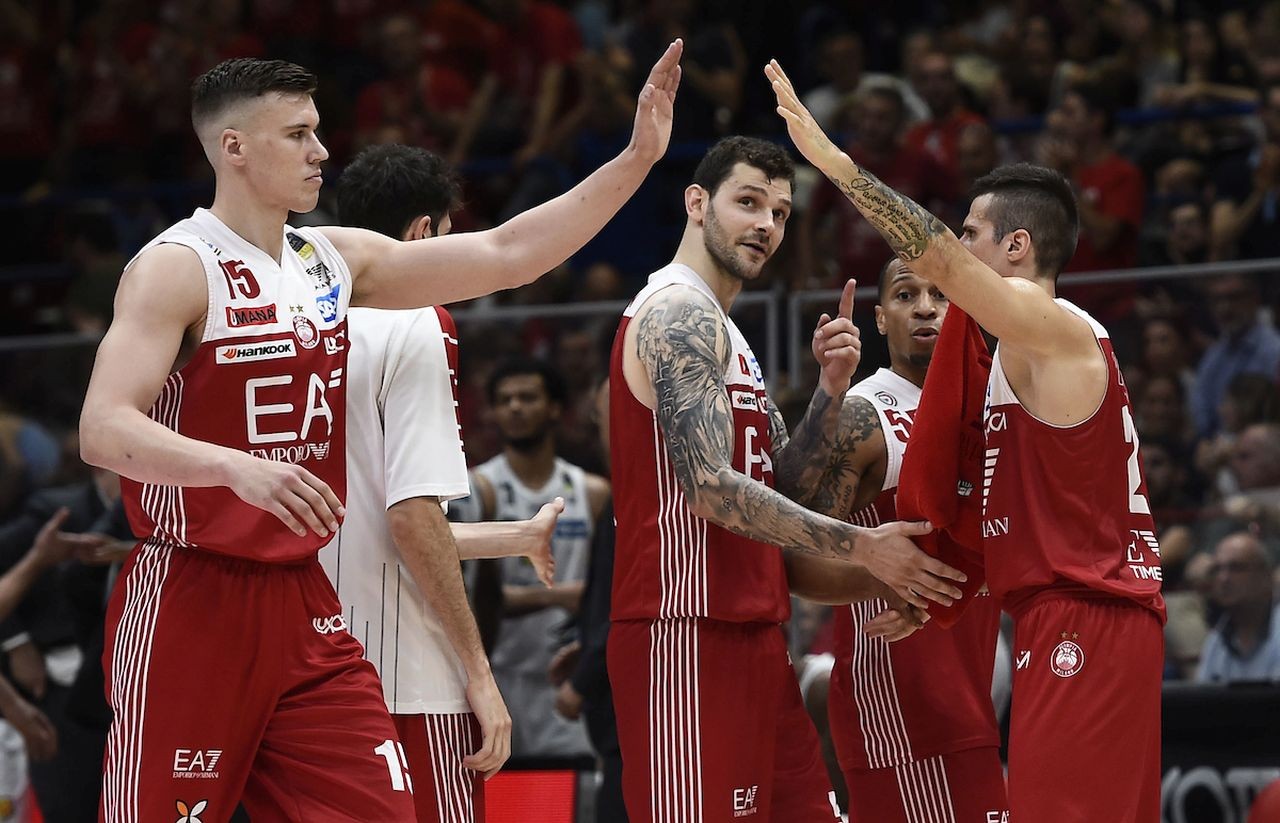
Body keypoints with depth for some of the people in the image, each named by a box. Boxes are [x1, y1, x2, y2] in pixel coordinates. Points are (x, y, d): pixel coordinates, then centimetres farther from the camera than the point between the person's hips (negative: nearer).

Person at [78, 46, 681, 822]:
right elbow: (103, 429, -22)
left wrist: (637, 159, 2)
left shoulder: (338, 260, 11)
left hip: (305, 604, 7)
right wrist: (239, 467, -38)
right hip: (192, 604, -7)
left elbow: (507, 255, 10)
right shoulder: (175, 269, -11)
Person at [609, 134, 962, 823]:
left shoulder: (715, 328, 21)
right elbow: (712, 487, -21)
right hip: (689, 634, -10)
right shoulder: (681, 314, -12)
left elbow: (782, 479, 20)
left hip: (748, 632, 10)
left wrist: (832, 388, 3)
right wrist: (862, 547, -18)